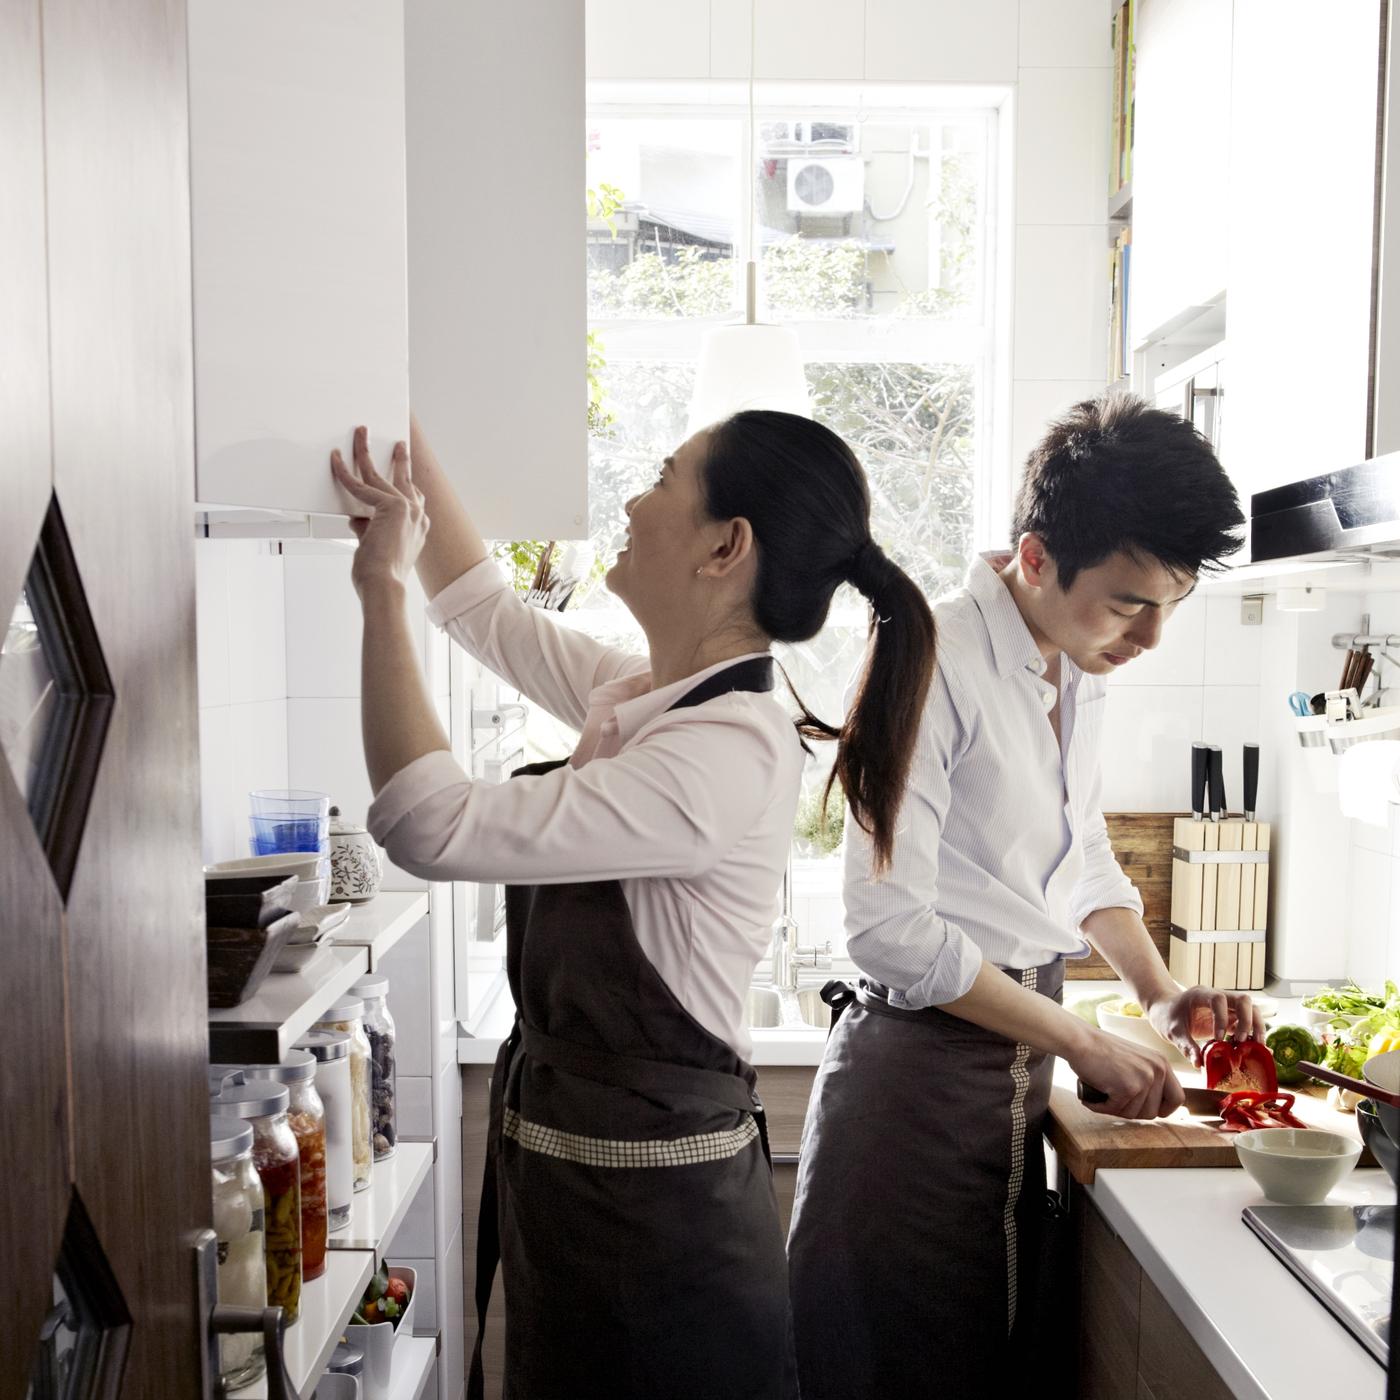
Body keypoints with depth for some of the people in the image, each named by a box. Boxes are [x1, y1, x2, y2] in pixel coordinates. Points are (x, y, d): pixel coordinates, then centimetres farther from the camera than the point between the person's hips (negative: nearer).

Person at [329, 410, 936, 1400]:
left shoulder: (731, 752, -26)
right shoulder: (642, 698, 1)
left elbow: (431, 826, -29)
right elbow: (486, 610, 16)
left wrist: (382, 585, -19)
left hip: (653, 1214, -8)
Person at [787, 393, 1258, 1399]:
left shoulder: (1082, 675, 6)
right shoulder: (934, 664, -20)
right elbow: (892, 926, -23)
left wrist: (1162, 994, 5)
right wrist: (1086, 1044, -15)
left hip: (1021, 1061, 8)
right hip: (921, 1060, -8)